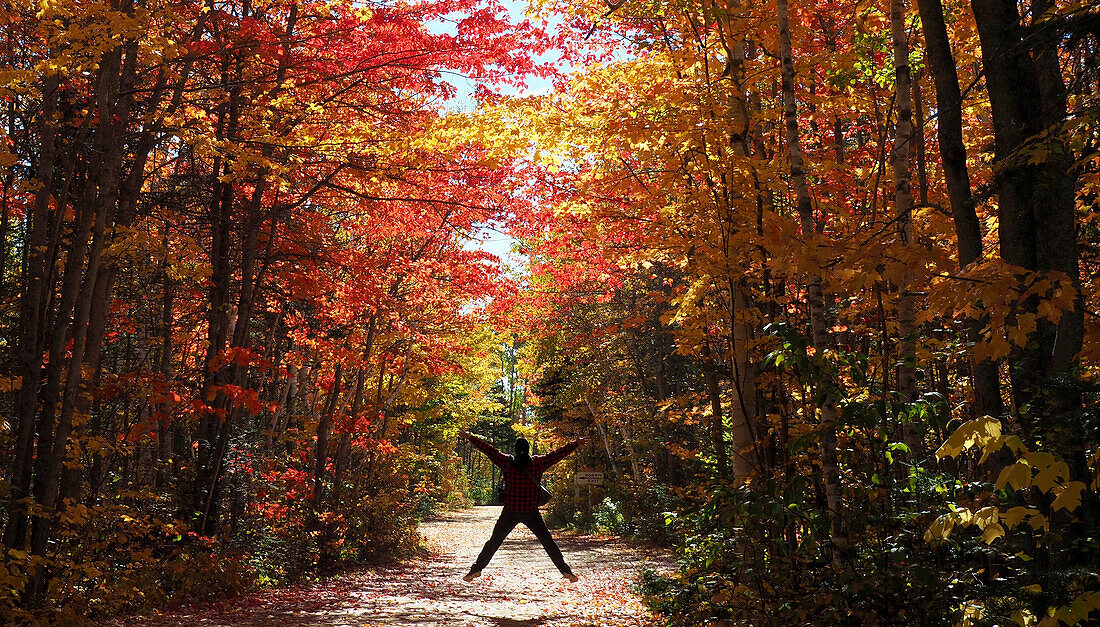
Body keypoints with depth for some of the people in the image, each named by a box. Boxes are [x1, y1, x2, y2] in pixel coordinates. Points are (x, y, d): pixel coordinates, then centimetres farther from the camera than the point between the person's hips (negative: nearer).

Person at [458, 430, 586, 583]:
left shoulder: (507, 461, -1)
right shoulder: (537, 462, -2)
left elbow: (490, 450, 3)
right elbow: (557, 454, 4)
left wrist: (470, 438, 12)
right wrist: (576, 443, 14)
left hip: (510, 512, 0)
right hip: (531, 512, 0)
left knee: (494, 541, 12)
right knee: (547, 541, 8)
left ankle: (477, 568, 10)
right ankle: (565, 570, 6)